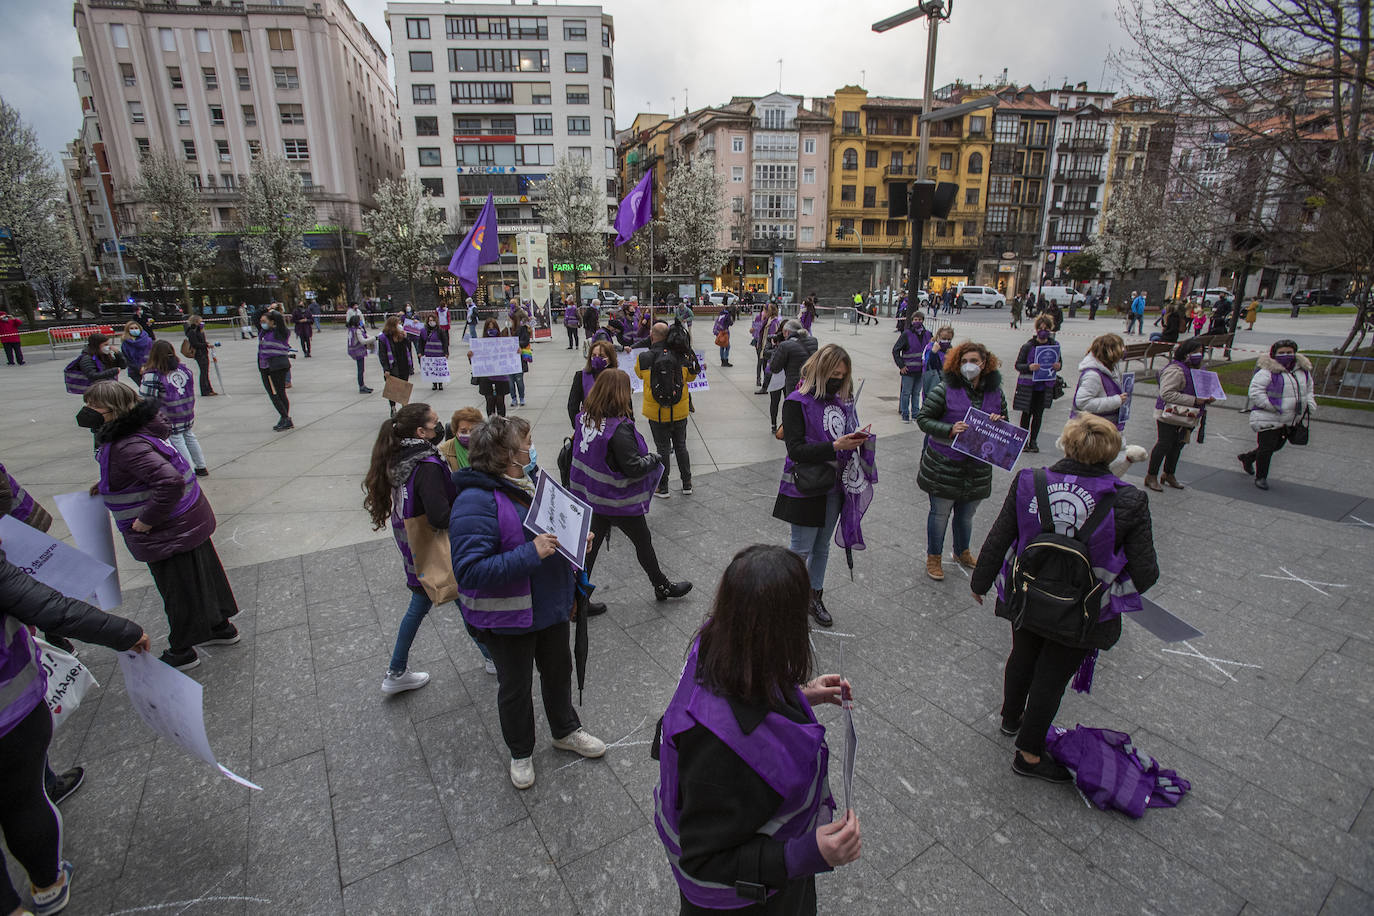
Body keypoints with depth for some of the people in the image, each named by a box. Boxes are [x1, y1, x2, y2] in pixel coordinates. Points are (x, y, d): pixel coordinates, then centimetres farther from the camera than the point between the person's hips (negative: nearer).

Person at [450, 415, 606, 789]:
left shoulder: (530, 481, -2)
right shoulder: (476, 501, -28)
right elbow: (469, 571, -33)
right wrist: (530, 553, -36)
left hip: (550, 604, 7)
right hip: (507, 618, -7)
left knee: (559, 671, 26)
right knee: (515, 687, 17)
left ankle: (566, 731, 52)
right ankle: (521, 753, 44)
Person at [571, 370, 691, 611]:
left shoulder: (585, 418, -4)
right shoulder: (619, 428, -27)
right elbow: (633, 467, -26)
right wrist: (654, 459, -7)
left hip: (592, 496, 7)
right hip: (619, 502, -6)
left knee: (591, 546, 17)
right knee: (643, 541, 16)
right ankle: (662, 587, 37)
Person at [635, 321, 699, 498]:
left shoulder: (644, 358, -15)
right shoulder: (682, 356, -9)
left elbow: (639, 373, 8)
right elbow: (691, 377, 7)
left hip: (657, 413, -2)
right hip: (679, 412, 2)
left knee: (662, 449, 10)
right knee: (681, 446, 17)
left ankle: (662, 488, 19)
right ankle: (687, 485, 26)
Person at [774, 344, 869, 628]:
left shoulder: (841, 400, 6)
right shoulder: (797, 402, -14)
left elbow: (848, 432, 17)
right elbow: (796, 449, -22)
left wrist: (857, 440, -5)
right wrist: (835, 446, -29)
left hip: (833, 487, 6)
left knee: (822, 545, 18)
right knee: (801, 549, 2)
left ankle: (815, 596, 34)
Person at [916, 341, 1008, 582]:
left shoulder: (995, 392, 3)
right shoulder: (945, 389, -11)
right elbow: (923, 419, -10)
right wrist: (950, 430, -24)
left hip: (977, 468, 4)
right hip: (943, 466, -4)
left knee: (966, 514, 19)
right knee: (940, 513, 8)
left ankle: (962, 553, 43)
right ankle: (933, 557, 27)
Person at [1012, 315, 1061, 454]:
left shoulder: (1054, 346, 2)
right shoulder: (1028, 346, -8)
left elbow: (1059, 363, 13)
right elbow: (1018, 365, -6)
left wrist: (1058, 366, -12)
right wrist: (1029, 367, -26)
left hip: (1045, 387, 3)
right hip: (1028, 386, -3)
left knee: (1038, 414, 9)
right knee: (1027, 413, 4)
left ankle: (1033, 441, 20)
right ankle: (1023, 440, 17)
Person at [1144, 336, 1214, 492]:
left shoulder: (1197, 369, 12)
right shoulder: (1175, 370, -19)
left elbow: (1199, 390, 25)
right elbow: (1167, 393, -27)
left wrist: (1207, 398, 3)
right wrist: (1194, 400, -25)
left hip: (1187, 417, 9)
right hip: (1169, 416, -9)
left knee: (1177, 445, 17)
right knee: (1163, 445, -3)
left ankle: (1169, 474, 31)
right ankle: (1151, 476, 8)